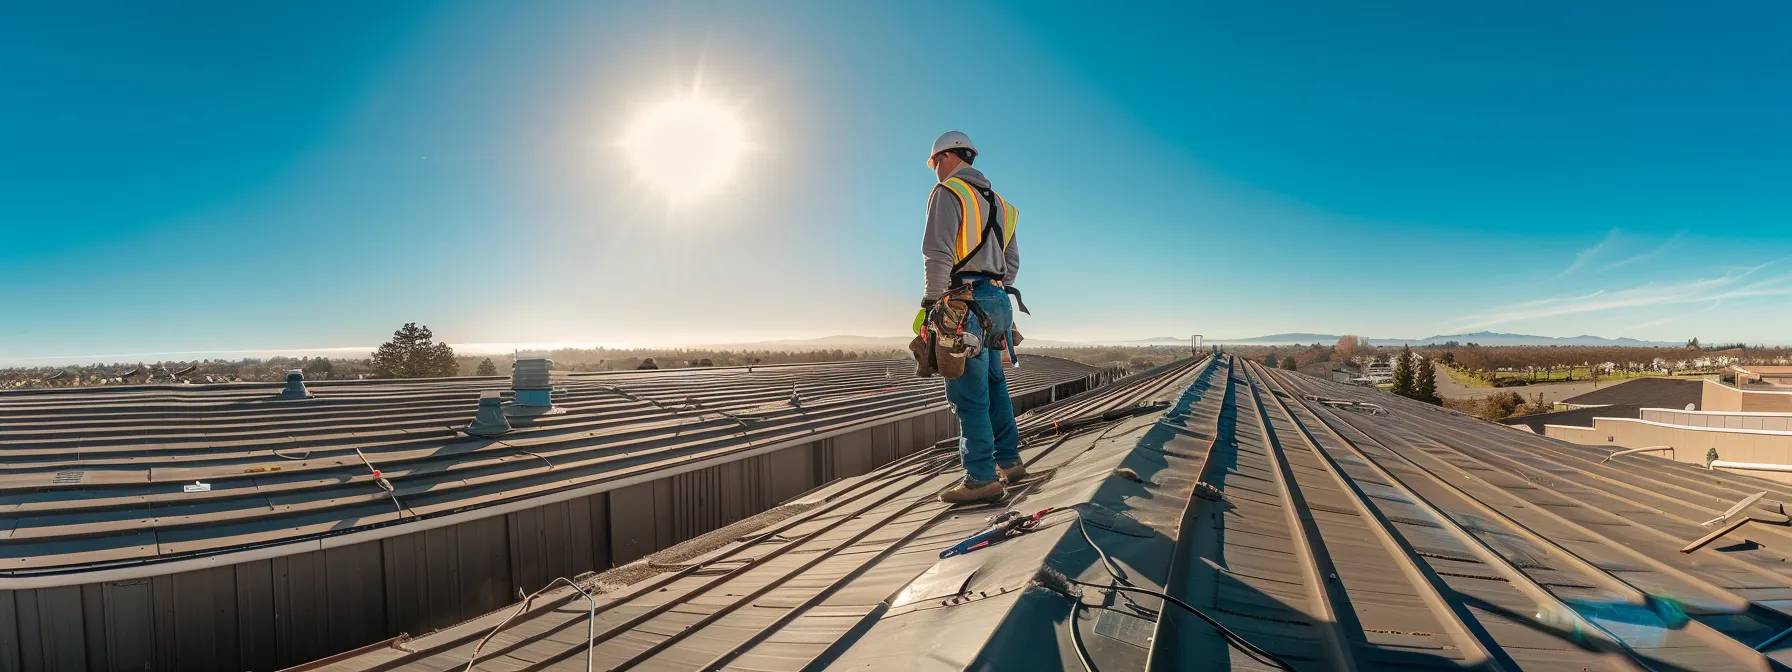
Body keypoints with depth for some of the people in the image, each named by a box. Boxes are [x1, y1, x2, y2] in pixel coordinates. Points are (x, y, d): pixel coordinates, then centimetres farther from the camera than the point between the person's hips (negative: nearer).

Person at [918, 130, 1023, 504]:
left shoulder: (948, 192, -4)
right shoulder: (998, 202, 22)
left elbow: (937, 253, -15)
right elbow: (1013, 261, 22)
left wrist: (930, 301, -10)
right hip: (998, 300, 9)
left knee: (969, 393, -7)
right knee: (994, 385, 16)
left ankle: (982, 478, -5)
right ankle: (1009, 462, 23)